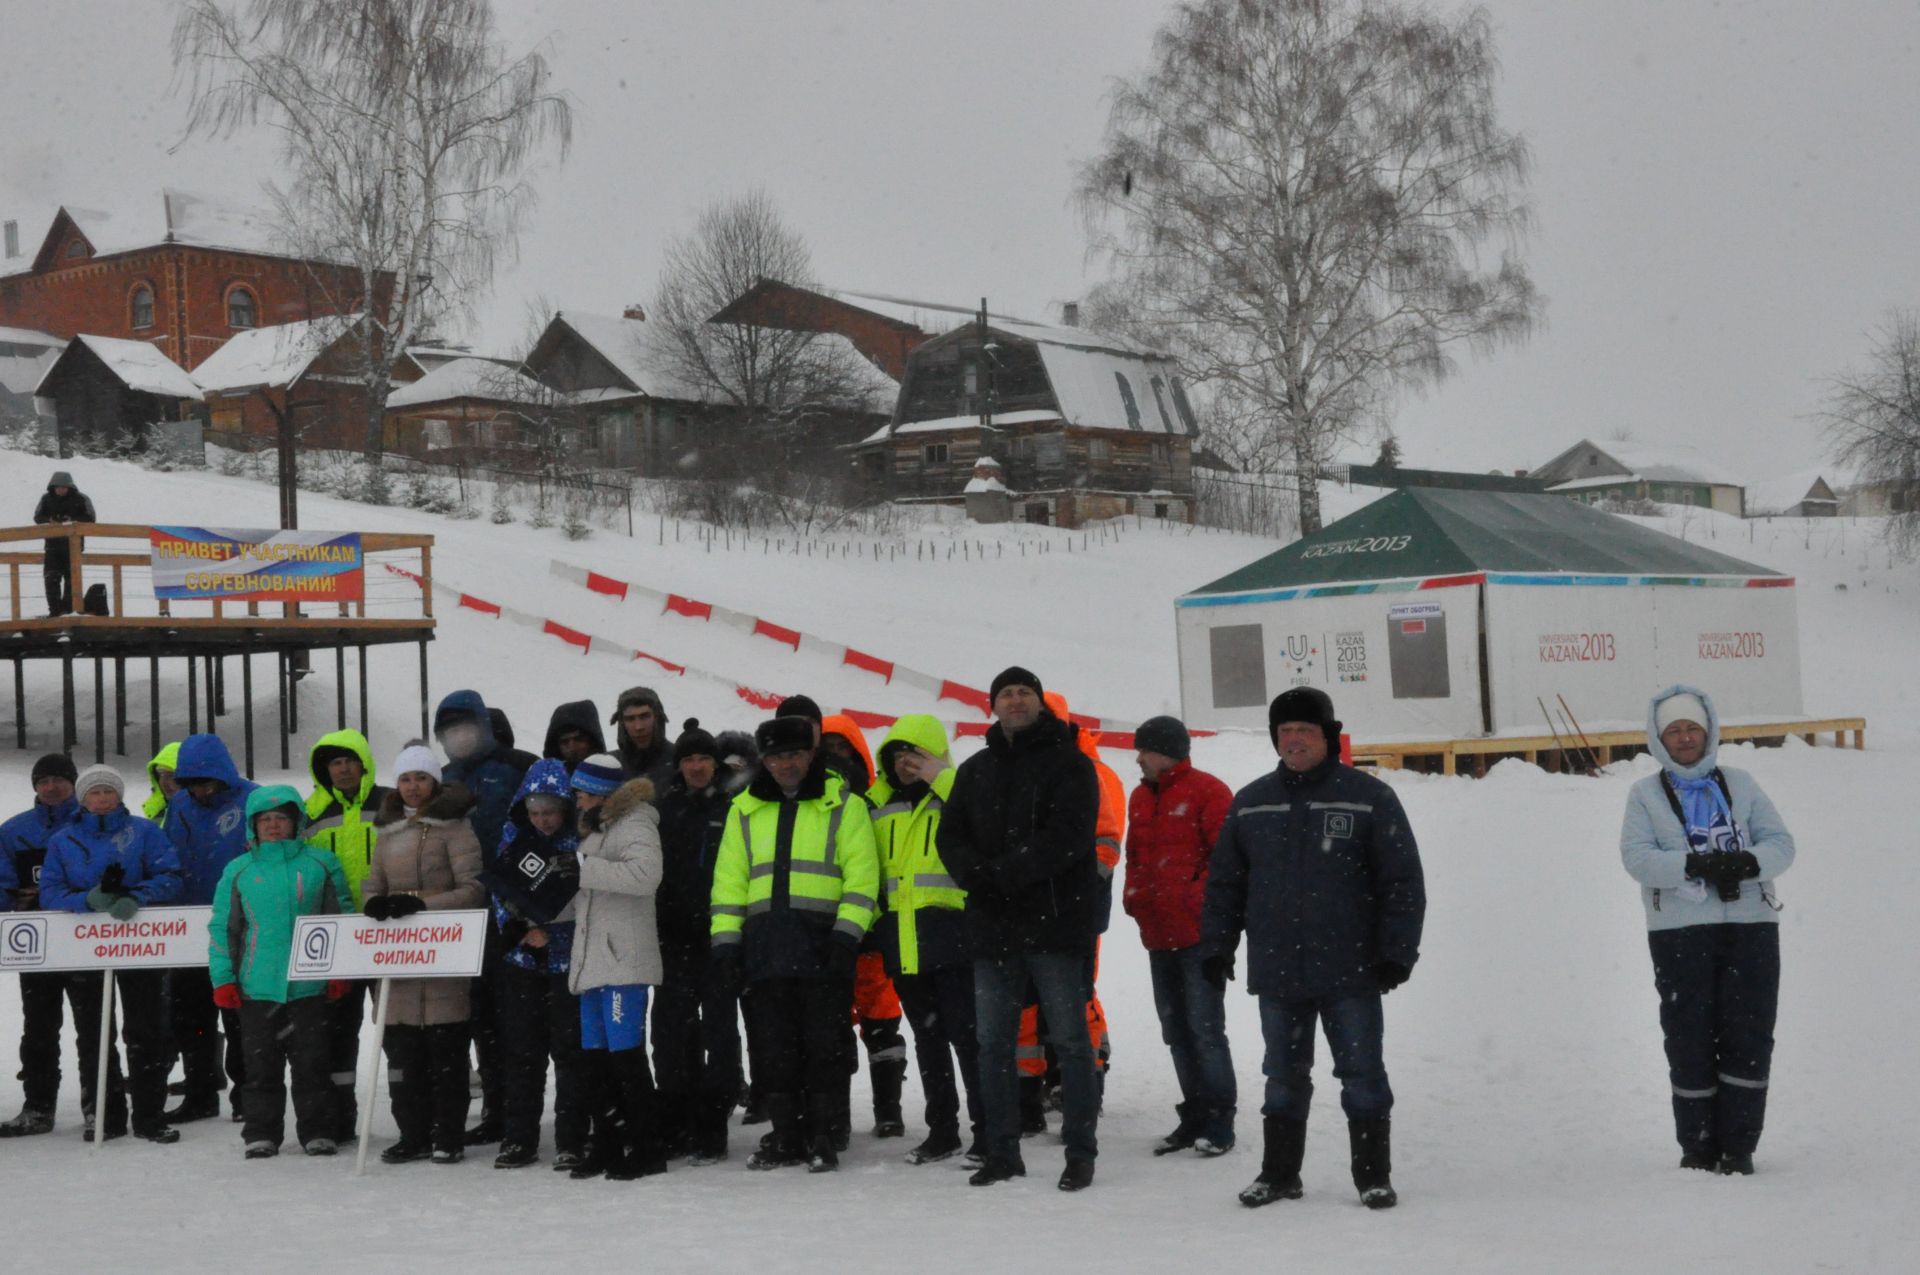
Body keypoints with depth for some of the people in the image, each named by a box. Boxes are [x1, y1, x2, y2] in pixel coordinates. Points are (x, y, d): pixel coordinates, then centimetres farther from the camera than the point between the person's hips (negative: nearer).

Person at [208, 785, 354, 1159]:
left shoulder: (321, 863, 2)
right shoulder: (238, 871, 4)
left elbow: (341, 918, 6)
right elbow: (223, 928, 6)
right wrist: (223, 980, 0)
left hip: (309, 984, -1)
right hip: (256, 986, 1)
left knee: (311, 1062, 5)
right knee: (262, 1065, 8)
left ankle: (317, 1131, 14)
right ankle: (261, 1134, 17)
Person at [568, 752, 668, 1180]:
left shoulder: (635, 824, -6)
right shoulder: (593, 828, 23)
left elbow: (645, 874, -25)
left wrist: (583, 867, -22)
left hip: (623, 960, -10)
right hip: (591, 961, 10)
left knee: (625, 1053, -9)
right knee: (594, 1057, 10)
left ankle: (646, 1149, -4)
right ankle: (610, 1148, 17)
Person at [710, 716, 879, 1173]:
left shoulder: (843, 805, 5)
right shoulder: (745, 809, 16)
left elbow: (861, 874, -1)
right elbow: (729, 879, 15)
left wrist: (847, 933, -12)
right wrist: (726, 939, 6)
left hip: (822, 942, -4)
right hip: (765, 943, 4)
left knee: (824, 1041, -3)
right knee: (773, 1045, 5)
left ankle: (821, 1136, 6)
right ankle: (786, 1138, 13)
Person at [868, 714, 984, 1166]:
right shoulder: (878, 806, 15)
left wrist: (940, 778, -23)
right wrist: (869, 925, 14)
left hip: (950, 937, -6)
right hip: (900, 942, 6)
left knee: (966, 1034, -6)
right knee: (927, 1037, 14)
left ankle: (987, 1130, -1)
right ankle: (942, 1130, 22)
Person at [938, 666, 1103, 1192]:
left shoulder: (1069, 764, -1)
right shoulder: (975, 770, 16)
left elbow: (1067, 835, -14)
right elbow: (950, 835, 9)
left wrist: (1005, 874, -20)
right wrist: (977, 876, -12)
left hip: (1057, 921, -5)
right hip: (993, 927, 6)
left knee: (1070, 1040, -1)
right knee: (993, 1043, 8)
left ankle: (1081, 1152, 4)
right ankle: (1002, 1152, 17)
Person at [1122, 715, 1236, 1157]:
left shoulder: (1207, 792, -8)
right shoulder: (1141, 797, 15)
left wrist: (1198, 899, -15)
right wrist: (1133, 895, 9)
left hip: (1198, 933, -8)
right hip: (1158, 934, 8)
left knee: (1205, 1027, -7)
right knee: (1176, 1030, 11)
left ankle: (1220, 1120, -1)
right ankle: (1195, 1115, 19)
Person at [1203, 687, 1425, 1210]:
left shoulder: (1369, 798, -2)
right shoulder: (1251, 803, 9)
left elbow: (1403, 882, -3)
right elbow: (1224, 883, 13)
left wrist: (1396, 952, -8)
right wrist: (1216, 947, 7)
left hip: (1350, 972, -3)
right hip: (1277, 972, 3)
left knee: (1362, 1075, 3)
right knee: (1284, 1078, 12)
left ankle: (1373, 1176, 12)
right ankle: (1279, 1172, 22)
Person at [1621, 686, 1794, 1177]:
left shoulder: (1740, 785, 14)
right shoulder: (1646, 795, 8)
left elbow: (1780, 842, 7)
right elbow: (1637, 856, -6)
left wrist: (1747, 863, -15)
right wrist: (1697, 865, -20)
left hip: (1750, 923, 1)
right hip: (1679, 932, -1)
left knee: (1748, 1037, -2)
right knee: (1690, 1040, 1)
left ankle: (1738, 1146, 6)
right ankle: (1698, 1146, 11)